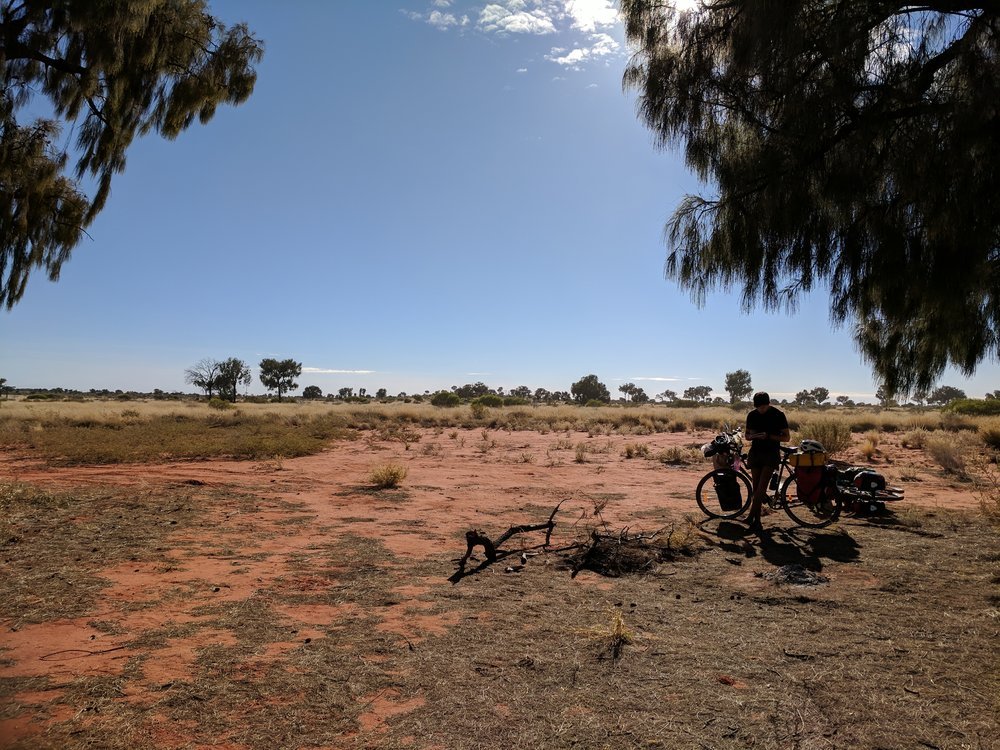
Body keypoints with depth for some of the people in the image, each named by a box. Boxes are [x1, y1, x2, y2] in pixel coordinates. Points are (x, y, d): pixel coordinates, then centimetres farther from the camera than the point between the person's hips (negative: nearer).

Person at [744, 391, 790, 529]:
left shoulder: (778, 415, -5)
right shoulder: (752, 415, 6)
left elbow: (786, 437, -3)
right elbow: (747, 435, 15)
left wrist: (768, 436, -18)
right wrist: (752, 436, -10)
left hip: (771, 453, -4)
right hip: (755, 452, 4)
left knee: (762, 485, -16)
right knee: (756, 486, 4)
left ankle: (751, 516, -19)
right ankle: (757, 520, 10)